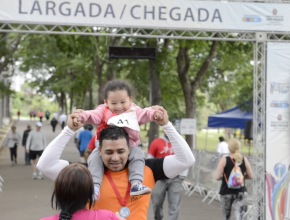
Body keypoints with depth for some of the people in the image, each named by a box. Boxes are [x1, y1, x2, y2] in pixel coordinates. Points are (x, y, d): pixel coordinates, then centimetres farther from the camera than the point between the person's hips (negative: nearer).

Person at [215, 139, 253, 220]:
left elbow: (217, 177, -12)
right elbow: (250, 176, 4)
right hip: (241, 192, 1)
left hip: (226, 192, -1)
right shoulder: (244, 160, -1)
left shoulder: (224, 160, -9)